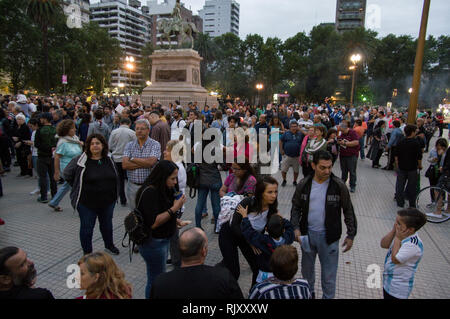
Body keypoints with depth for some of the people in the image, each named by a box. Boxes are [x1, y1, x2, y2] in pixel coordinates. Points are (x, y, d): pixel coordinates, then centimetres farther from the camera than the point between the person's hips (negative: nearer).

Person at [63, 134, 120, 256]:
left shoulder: (109, 159, 2)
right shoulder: (80, 160, -12)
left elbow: (116, 177, 15)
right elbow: (67, 174, -1)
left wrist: (114, 194, 11)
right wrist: (78, 188, 0)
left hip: (108, 201, 4)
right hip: (87, 203, -4)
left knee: (107, 224, 20)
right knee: (87, 227, 8)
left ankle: (109, 245, 42)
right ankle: (87, 252, 26)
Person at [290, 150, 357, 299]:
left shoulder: (339, 186, -12)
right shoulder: (303, 185, -6)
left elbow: (348, 211, -2)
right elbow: (296, 208, 5)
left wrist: (351, 235, -1)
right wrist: (296, 227, -7)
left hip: (329, 236, -2)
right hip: (307, 234, 3)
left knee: (329, 272, 9)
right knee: (307, 267, 22)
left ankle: (328, 296, 34)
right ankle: (309, 292, 47)